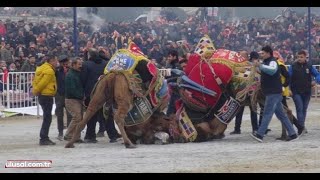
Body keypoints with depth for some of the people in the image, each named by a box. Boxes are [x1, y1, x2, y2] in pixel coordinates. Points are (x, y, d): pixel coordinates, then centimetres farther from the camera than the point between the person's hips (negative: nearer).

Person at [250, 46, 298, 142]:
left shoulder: (272, 62, -12)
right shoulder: (267, 62, 21)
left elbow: (272, 70, -36)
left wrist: (260, 66, -44)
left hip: (274, 93, -11)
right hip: (272, 93, 11)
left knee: (267, 113, -12)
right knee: (281, 114, 10)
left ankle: (259, 134, -15)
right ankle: (292, 133, 10)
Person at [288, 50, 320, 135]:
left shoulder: (309, 67, 4)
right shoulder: (293, 66, -2)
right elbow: (288, 77, -3)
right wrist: (289, 89, -12)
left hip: (307, 92, 3)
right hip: (296, 92, -3)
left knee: (304, 109, 10)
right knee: (299, 108, -14)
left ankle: (301, 127, 20)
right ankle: (302, 127, -21)